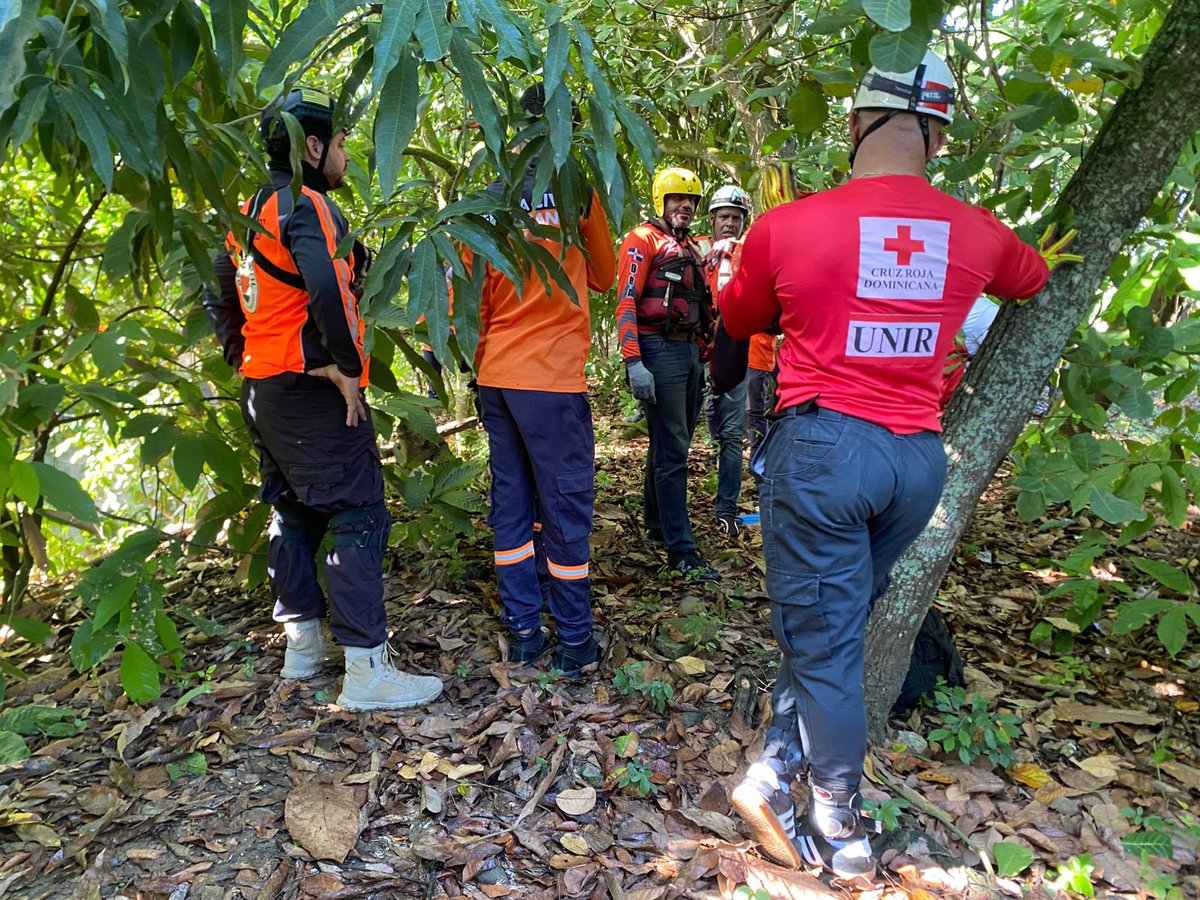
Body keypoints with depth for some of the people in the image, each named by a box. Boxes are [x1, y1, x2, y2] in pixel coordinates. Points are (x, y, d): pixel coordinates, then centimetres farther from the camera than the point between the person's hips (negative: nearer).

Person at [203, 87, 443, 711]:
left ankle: (303, 647, 28)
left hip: (262, 391, 10)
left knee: (294, 512, 17)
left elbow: (219, 297, 22)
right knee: (358, 517, -6)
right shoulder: (307, 206, -13)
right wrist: (344, 367, -21)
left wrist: (244, 361, 21)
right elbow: (327, 289, -30)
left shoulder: (250, 212, 16)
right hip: (313, 392, -10)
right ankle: (367, 671, -3)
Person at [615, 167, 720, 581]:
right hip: (659, 350, -8)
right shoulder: (642, 240, -3)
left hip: (689, 352, 8)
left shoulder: (691, 249, 21)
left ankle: (657, 526, 29)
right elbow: (626, 303, -13)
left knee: (672, 445, 15)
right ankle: (681, 550, -5)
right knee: (672, 451, -8)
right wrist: (634, 363, -22)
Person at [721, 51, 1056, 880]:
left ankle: (842, 839, 22)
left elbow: (737, 322, 12)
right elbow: (1035, 280, 28)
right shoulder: (978, 234, 4)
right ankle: (775, 777, 25)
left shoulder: (785, 227, -6)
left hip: (821, 446, -4)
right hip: (919, 459, 4)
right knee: (834, 627, 18)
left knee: (823, 646, 8)